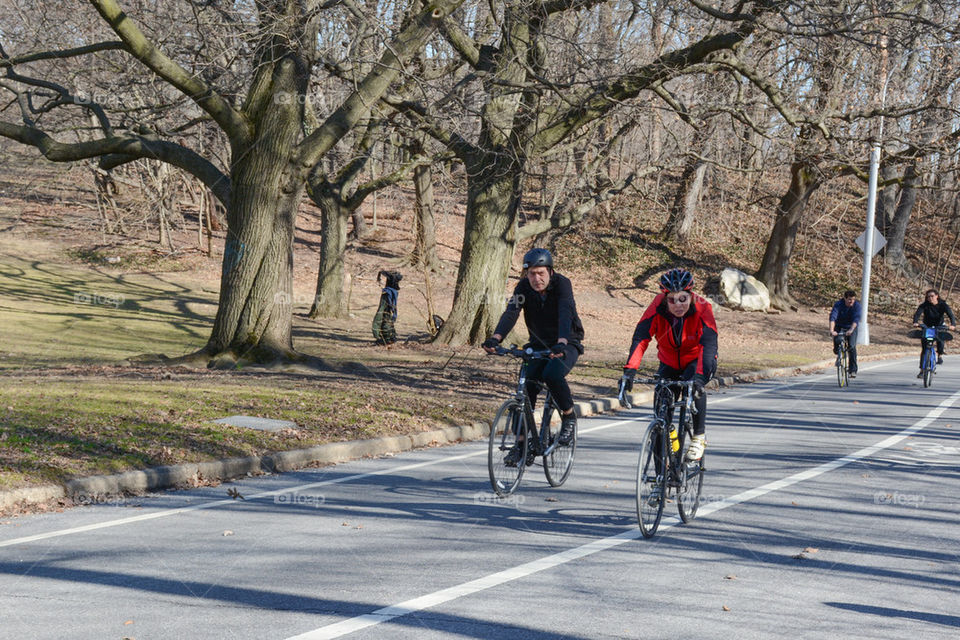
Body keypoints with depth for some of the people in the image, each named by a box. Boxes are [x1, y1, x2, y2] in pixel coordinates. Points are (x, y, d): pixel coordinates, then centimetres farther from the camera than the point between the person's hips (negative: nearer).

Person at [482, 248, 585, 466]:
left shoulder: (562, 284, -21)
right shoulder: (524, 287, -11)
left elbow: (565, 314, -37)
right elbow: (511, 312, -26)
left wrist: (561, 343, -55)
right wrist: (496, 338, -44)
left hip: (566, 344, -4)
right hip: (538, 344, 4)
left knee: (552, 375, -31)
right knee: (527, 387, -12)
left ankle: (569, 417, -6)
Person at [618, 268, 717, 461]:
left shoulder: (702, 309, -28)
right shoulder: (658, 307, -23)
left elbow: (708, 345, -37)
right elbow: (640, 338, -30)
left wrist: (699, 376, -52)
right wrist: (629, 370, -44)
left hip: (697, 360, -3)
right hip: (669, 362, 3)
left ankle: (699, 436, -14)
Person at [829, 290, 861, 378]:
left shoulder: (857, 305, -21)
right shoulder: (838, 304, -22)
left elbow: (856, 319, -33)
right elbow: (833, 317, -34)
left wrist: (851, 330, -51)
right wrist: (831, 330, -50)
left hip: (851, 327, 0)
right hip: (840, 327, 0)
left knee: (852, 346, -18)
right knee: (837, 340, -27)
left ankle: (853, 370, -8)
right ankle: (838, 355, 8)